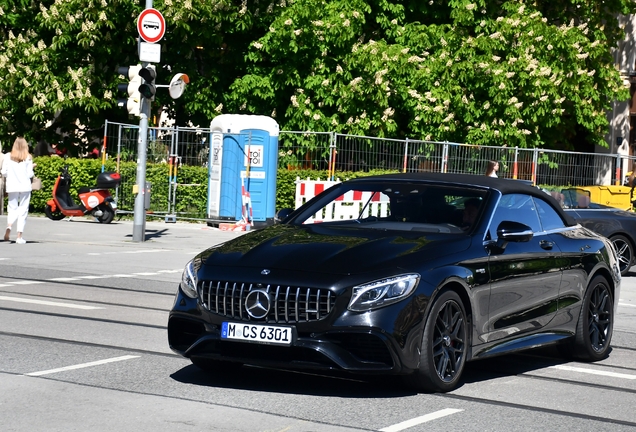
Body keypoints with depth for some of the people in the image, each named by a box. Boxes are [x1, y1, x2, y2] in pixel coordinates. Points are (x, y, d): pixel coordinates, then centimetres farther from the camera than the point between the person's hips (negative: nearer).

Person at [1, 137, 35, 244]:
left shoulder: (8, 157, -1)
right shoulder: (28, 158, -4)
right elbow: (30, 174, -5)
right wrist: (31, 168, 14)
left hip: (12, 186, 1)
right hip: (25, 187, -1)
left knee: (12, 208, 10)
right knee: (23, 210, 4)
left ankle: (9, 225, -22)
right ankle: (19, 236, 1)